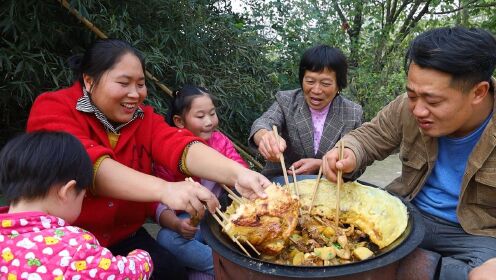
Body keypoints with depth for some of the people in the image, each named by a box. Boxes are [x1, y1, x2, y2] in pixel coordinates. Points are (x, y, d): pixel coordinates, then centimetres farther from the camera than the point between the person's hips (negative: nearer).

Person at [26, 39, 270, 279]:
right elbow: (87, 164, -33)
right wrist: (165, 189, -48)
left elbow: (180, 146, -20)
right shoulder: (53, 108, -14)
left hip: (125, 237, 4)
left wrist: (237, 173, -41)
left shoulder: (143, 118, -1)